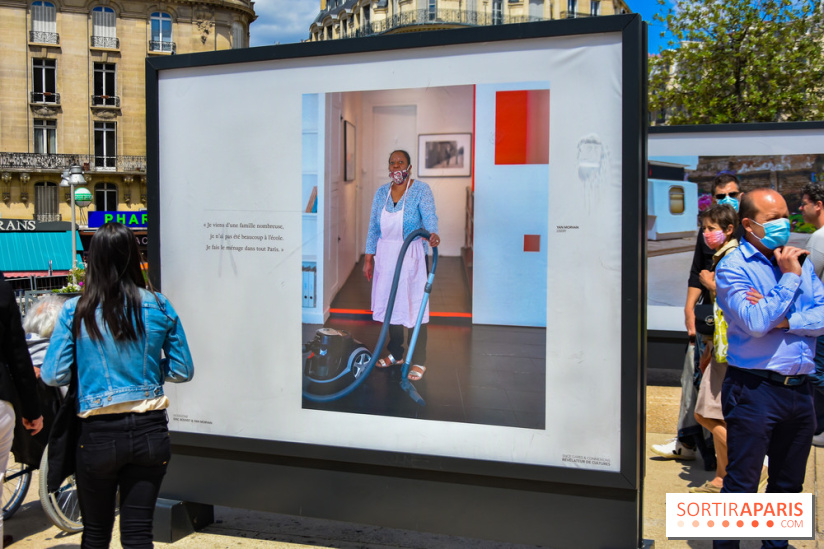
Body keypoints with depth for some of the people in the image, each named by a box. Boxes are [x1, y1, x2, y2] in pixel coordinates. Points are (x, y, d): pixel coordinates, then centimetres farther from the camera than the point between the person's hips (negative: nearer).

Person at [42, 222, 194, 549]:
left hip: (99, 436, -1)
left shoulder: (75, 311, -5)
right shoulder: (159, 306, -1)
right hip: (150, 432, 1)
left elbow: (53, 376, -5)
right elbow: (183, 371, 3)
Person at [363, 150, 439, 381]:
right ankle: (395, 354, 26)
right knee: (390, 304, 11)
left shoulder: (421, 189, -7)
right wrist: (368, 258, 6)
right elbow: (373, 227, 9)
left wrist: (433, 234, -42)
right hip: (386, 255, 5)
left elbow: (429, 216, -21)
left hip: (412, 255, -5)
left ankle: (418, 361, 4)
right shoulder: (381, 192, 8)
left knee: (414, 305, -3)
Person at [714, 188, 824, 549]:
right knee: (741, 484, -2)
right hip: (755, 388, -6)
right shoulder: (733, 268, -7)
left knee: (788, 484, 17)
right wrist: (789, 278, -13)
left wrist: (785, 321, -15)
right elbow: (756, 324, -21)